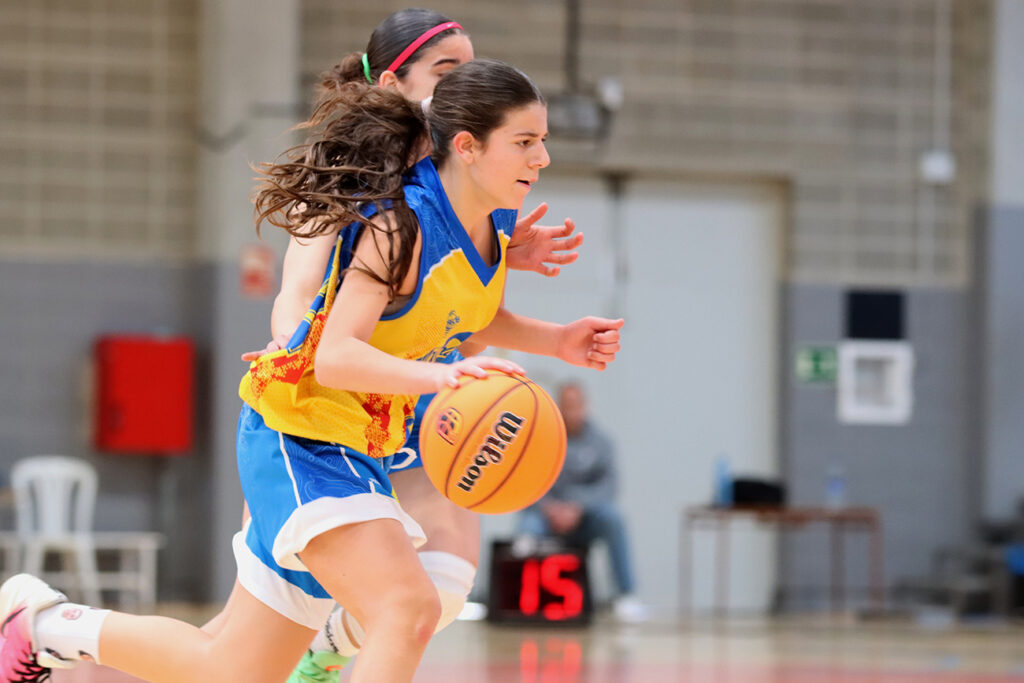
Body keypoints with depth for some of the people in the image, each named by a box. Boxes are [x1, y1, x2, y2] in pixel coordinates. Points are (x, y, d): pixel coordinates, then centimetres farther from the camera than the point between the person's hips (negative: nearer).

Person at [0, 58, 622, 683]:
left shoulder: (497, 223, 1)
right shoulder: (400, 222, -24)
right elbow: (335, 357, -33)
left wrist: (556, 340, 5)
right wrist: (438, 376, -48)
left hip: (362, 453, 9)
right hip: (299, 434, -9)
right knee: (409, 608, -29)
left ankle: (51, 624, 33)